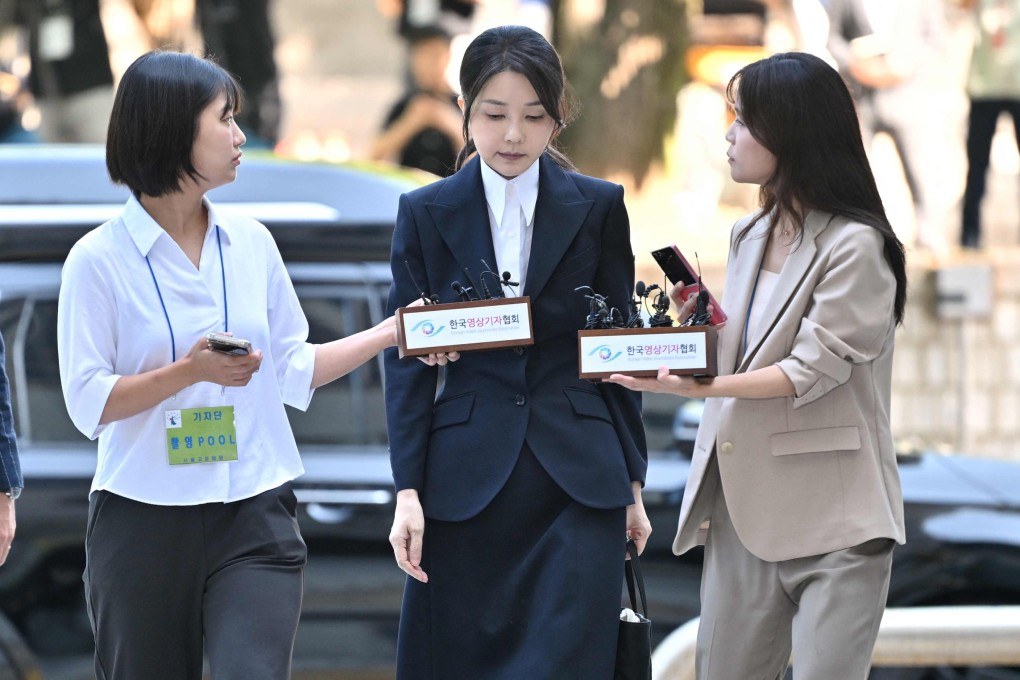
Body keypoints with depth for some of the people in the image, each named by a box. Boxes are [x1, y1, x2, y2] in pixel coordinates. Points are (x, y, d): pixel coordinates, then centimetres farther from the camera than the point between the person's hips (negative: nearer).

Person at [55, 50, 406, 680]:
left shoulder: (251, 243, 8)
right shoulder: (99, 260, -5)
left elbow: (293, 372, 14)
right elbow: (89, 403, -9)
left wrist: (388, 334, 9)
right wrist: (189, 372, -19)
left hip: (253, 516, 2)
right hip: (144, 524, -2)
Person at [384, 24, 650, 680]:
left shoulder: (599, 208, 4)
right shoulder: (426, 214, 3)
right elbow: (408, 362, 2)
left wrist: (633, 482, 7)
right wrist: (408, 492, -5)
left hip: (579, 479, 0)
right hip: (467, 484, 1)